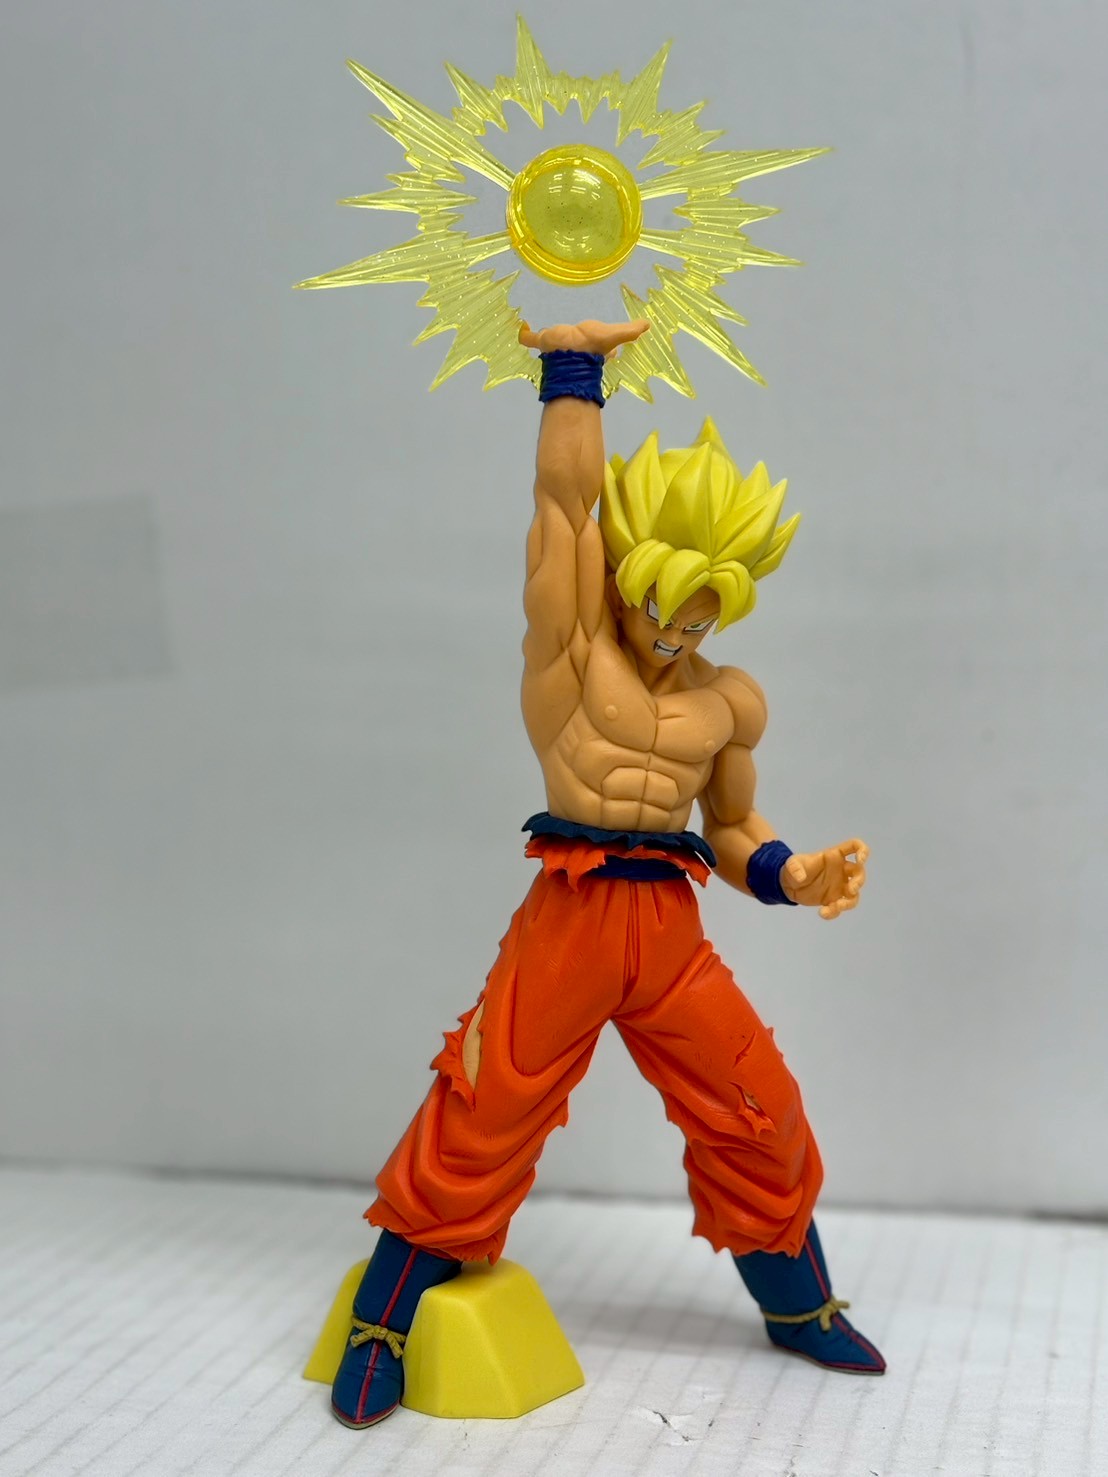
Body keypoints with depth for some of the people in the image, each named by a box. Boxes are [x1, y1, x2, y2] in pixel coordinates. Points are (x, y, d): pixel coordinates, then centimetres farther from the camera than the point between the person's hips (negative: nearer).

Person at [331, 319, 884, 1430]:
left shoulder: (733, 701, 9)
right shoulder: (571, 640, -2)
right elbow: (565, 496, -10)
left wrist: (789, 876, -2)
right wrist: (574, 365, -9)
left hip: (672, 929, 4)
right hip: (569, 917, -4)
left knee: (758, 1116, 10)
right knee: (483, 1120, -2)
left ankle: (799, 1307, 35)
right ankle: (382, 1328, 15)